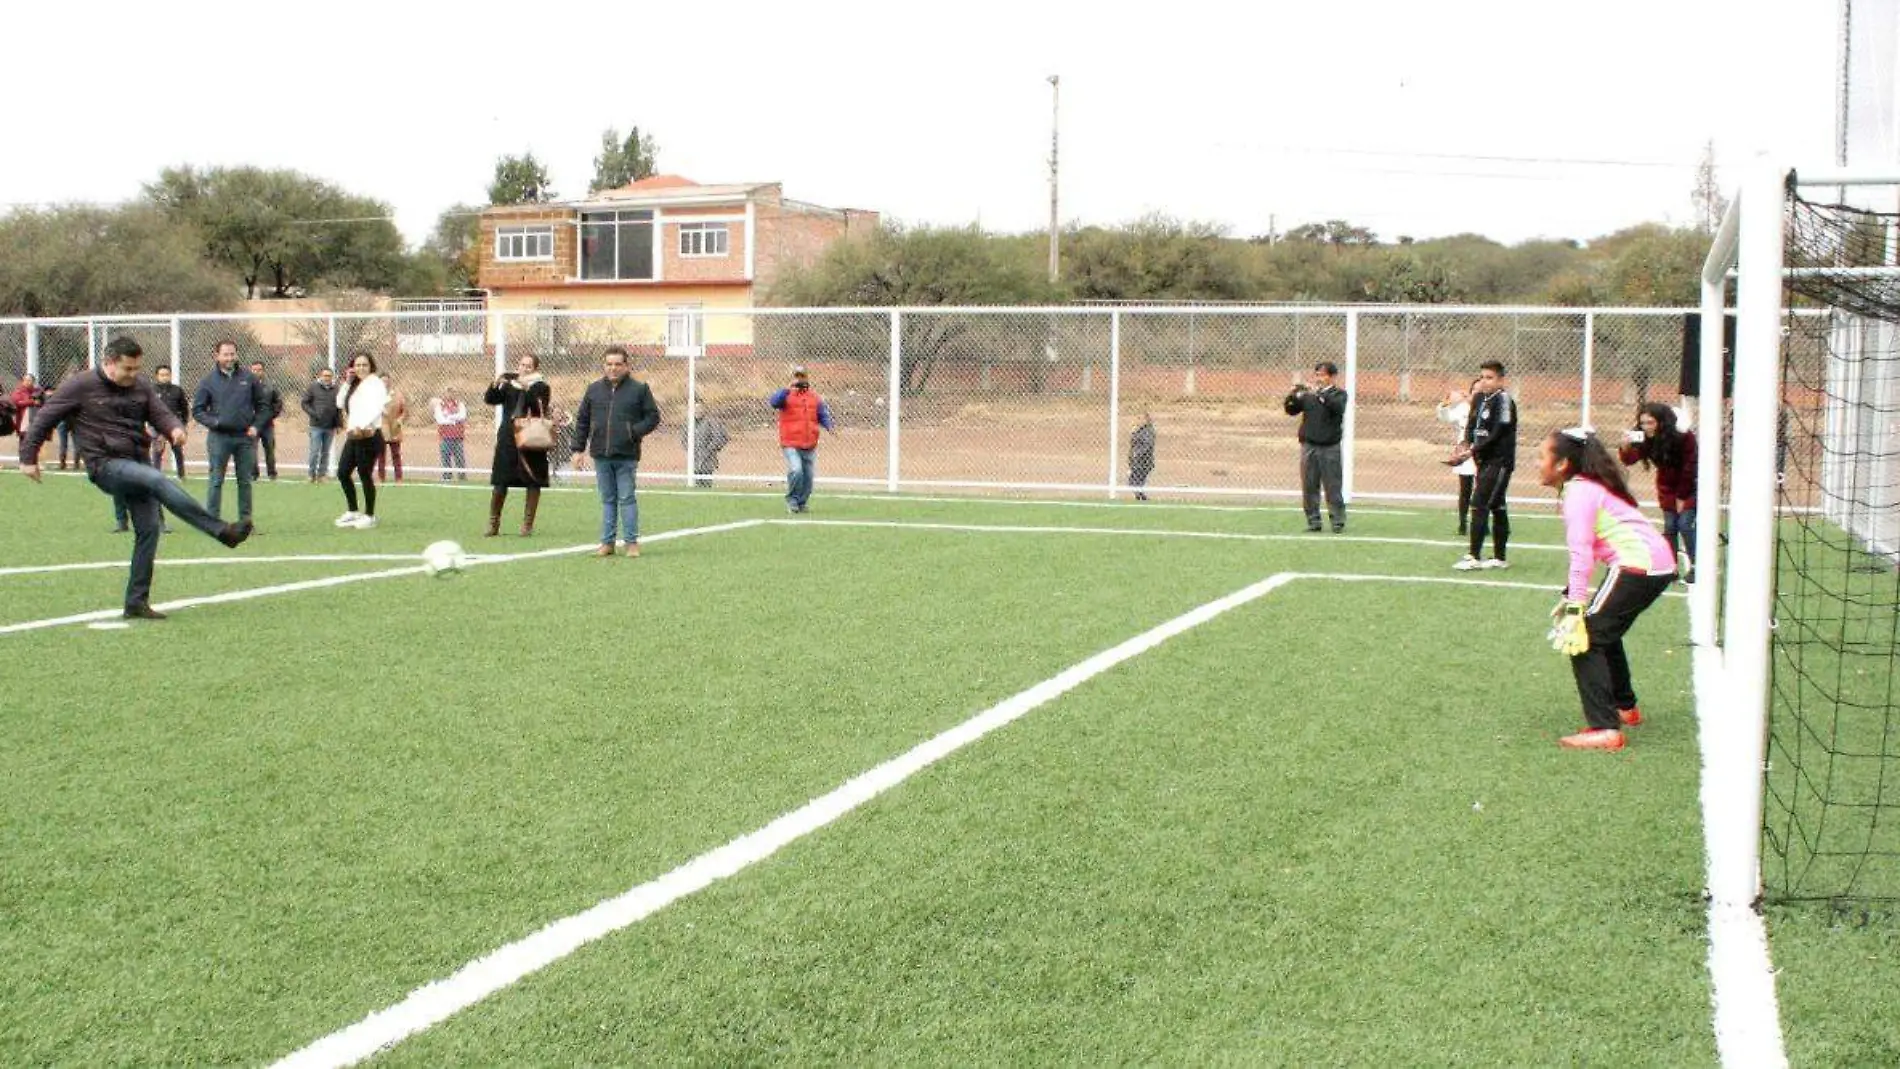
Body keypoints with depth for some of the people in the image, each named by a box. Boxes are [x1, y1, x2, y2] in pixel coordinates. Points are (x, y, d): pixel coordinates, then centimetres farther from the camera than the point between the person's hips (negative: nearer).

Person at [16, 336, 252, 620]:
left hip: (137, 464, 6)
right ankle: (223, 532, -39)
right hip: (105, 466, -6)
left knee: (149, 528, -3)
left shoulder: (141, 387, 11)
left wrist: (175, 428, -14)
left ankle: (136, 602, 7)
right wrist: (28, 457, 6)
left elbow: (160, 413, 10)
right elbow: (45, 418, 4)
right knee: (157, 480, -31)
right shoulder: (80, 387, -3)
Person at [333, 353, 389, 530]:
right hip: (352, 436, 9)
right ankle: (352, 512, 23)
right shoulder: (355, 386, 18)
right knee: (343, 472, 10)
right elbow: (340, 404, 17)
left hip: (369, 436, -9)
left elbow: (377, 407, -21)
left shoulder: (375, 383, -8)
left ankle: (369, 516, 7)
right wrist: (347, 383, 8)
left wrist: (362, 426, -32)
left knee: (365, 475, -5)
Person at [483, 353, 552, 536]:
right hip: (508, 440, 2)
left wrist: (527, 389, -25)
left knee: (534, 483, 0)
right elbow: (489, 399, 0)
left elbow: (541, 408, -15)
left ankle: (528, 523, 11)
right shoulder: (508, 385, 10)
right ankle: (493, 523, 10)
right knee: (500, 482, 0)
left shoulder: (541, 387, 1)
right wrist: (495, 385, -17)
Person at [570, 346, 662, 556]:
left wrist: (635, 432, -12)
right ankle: (607, 542, 14)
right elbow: (582, 420, 13)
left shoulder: (639, 389, 0)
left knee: (627, 498, -2)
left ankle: (632, 542, 4)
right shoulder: (594, 389, 9)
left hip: (627, 456, -3)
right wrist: (578, 448, 7)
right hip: (601, 455, 3)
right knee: (607, 500, 9)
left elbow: (653, 417, 2)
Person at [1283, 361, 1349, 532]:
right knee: (1309, 487, 5)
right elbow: (1291, 409, 1)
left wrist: (1319, 393, -26)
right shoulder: (1307, 395, 10)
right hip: (1308, 446, 3)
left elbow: (1337, 407, -19)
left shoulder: (1339, 394, 2)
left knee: (1333, 486, -2)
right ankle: (1313, 521, 12)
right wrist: (1295, 391, -14)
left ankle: (1338, 521, 3)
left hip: (1329, 447, -3)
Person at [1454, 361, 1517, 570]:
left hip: (1499, 461, -8)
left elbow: (1498, 434, -18)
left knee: (1479, 505, -12)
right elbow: (1471, 426, 12)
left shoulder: (1503, 400, -12)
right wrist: (1467, 444, -7)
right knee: (1497, 508, 13)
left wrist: (1475, 449, -19)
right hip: (1484, 460, 8)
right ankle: (1500, 557, 19)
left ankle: (1475, 557, -12)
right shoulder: (1479, 399, 12)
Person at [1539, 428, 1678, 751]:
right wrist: (1572, 595, 17)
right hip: (1659, 564, 11)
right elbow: (1587, 550, 19)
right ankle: (1625, 708, 44)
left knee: (1584, 639, -11)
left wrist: (1575, 607, -25)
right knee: (1604, 634, 28)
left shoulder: (1578, 491, -10)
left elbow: (1581, 553, -20)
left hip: (1637, 565, -11)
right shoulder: (1590, 486, 20)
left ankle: (1604, 730, -19)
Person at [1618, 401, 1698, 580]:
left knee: (1686, 525, -12)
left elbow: (1689, 468, -17)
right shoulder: (1645, 439, -15)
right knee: (1669, 527, 2)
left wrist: (1682, 496, -13)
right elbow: (1629, 459, -26)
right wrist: (1626, 446, -48)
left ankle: (1694, 566, -4)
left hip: (1689, 486, -4)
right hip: (1668, 487, 4)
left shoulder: (1684, 437, -25)